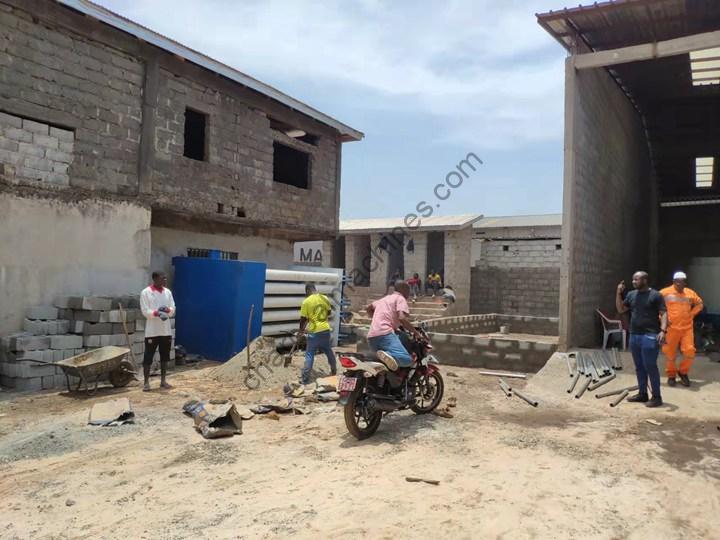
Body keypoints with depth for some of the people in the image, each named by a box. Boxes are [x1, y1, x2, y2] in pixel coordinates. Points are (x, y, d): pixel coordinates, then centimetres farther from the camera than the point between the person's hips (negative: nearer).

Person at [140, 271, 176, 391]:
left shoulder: (168, 292, 8)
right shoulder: (146, 292, -6)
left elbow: (173, 310, 7)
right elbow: (145, 311, -11)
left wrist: (167, 309, -15)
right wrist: (157, 313, -27)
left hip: (166, 331, 5)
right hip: (152, 331, -5)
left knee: (165, 357, 11)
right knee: (148, 357, -1)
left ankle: (163, 381, 20)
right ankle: (146, 383, 7)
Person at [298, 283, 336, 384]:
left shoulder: (306, 301, -12)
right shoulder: (324, 298, 2)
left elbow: (303, 318, -7)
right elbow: (329, 312, 14)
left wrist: (301, 330, 9)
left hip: (314, 331, -5)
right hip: (325, 329, 5)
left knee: (309, 355, 2)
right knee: (328, 350, 23)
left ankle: (305, 378, 4)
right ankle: (334, 370, 38)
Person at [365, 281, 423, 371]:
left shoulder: (385, 298, 30)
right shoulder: (400, 298, 7)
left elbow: (368, 309, 41)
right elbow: (402, 318, -10)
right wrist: (415, 333, -2)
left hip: (371, 337, 8)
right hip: (384, 334, -8)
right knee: (407, 360, -24)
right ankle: (387, 355, -50)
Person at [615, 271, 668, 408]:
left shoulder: (655, 295, -6)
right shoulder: (631, 294, 11)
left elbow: (664, 313, -10)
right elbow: (620, 309, 16)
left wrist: (663, 330, -23)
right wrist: (619, 293, 4)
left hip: (650, 336, -6)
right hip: (634, 335, 7)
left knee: (650, 366, -5)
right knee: (639, 367, 12)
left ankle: (656, 397, 4)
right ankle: (642, 394, 22)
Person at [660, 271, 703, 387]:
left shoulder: (690, 293, 7)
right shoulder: (665, 292, -5)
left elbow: (699, 304, 22)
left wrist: (692, 313, 8)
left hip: (687, 328, 3)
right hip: (671, 328, -3)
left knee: (689, 352, -2)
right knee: (670, 353, 4)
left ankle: (683, 372, 21)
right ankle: (671, 375, 22)